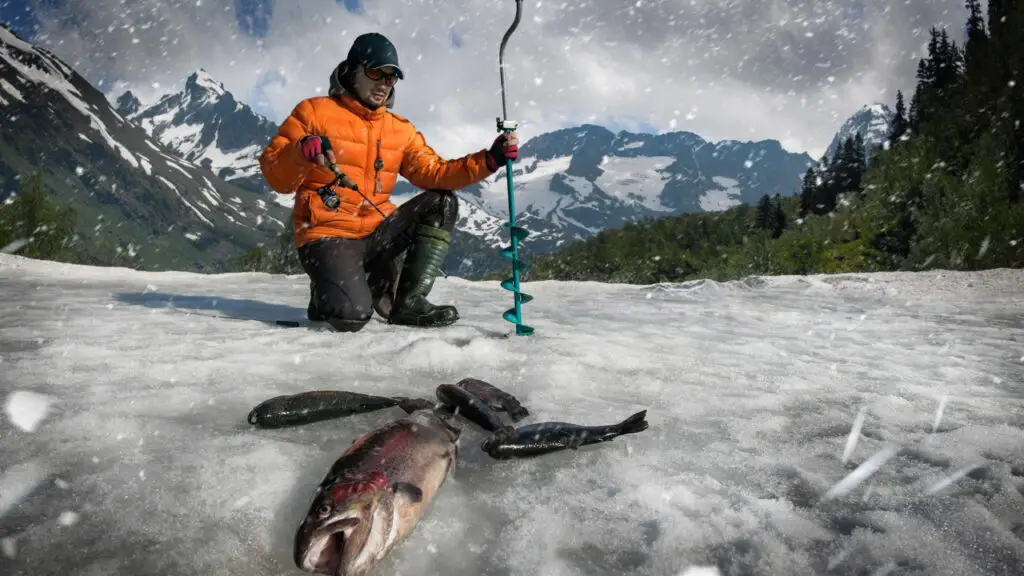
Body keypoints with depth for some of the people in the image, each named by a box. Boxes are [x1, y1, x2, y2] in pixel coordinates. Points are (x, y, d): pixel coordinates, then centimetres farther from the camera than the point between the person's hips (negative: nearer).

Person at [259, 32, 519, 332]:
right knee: (352, 315, -30)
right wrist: (302, 151, -25)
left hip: (377, 234, 6)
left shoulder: (401, 129, 13)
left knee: (443, 202, -10)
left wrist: (489, 159, -14)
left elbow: (434, 172, -1)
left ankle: (407, 302, -10)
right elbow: (276, 176, -3)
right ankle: (328, 295, 11)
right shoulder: (314, 111, 0)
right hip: (328, 234, -5)